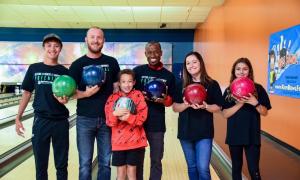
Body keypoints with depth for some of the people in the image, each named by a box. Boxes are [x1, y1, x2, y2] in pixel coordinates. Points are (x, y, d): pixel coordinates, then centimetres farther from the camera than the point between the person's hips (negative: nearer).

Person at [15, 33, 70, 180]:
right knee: (41, 164, 9)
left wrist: (65, 99, -19)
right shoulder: (34, 68, 3)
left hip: (61, 122, 0)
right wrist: (18, 117, 4)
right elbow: (27, 93, 6)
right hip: (41, 121, 0)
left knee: (61, 165, 9)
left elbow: (69, 94, 5)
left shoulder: (64, 72, 2)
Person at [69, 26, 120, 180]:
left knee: (105, 162, 10)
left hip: (107, 119, 1)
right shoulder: (77, 65, 1)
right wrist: (86, 93, -19)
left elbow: (117, 88, 7)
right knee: (85, 163, 8)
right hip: (85, 120, -1)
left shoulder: (112, 63, 4)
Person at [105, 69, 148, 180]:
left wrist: (129, 117, -24)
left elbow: (143, 116, -8)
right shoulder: (113, 98, 1)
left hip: (135, 141, -1)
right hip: (118, 141, 1)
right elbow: (109, 121, -3)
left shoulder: (138, 95, -1)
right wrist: (115, 114, -23)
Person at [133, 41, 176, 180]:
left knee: (156, 160, 10)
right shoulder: (138, 71, -1)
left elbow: (171, 100, 7)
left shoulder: (168, 76, 3)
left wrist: (164, 99, -15)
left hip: (157, 124, 1)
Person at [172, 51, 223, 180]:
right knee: (192, 167, 14)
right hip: (185, 131, 3)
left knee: (203, 168, -6)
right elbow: (175, 107, 1)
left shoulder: (212, 84, -4)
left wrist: (205, 106, -21)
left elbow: (218, 108, -2)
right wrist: (186, 104, -19)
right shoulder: (181, 85, 3)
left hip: (204, 132, -2)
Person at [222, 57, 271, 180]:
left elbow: (264, 112, -2)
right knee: (236, 168, 14)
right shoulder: (229, 91, 0)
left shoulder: (257, 89, -3)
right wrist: (240, 104, -19)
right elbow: (225, 114, -6)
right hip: (234, 135, 2)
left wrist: (255, 103, -21)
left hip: (252, 135, -2)